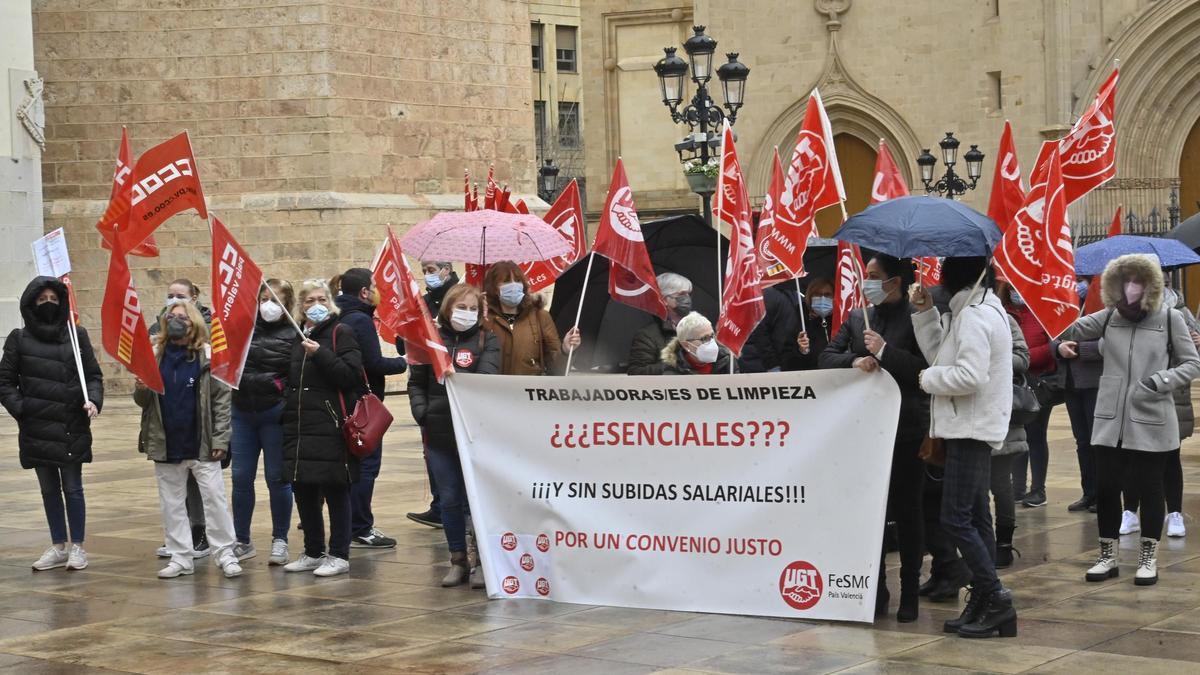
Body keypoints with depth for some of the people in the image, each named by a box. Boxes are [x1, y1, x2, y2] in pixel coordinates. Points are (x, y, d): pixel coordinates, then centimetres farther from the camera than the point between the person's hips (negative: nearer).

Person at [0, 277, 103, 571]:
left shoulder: (76, 335, 2)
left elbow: (94, 375, 5)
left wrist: (93, 400, -12)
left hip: (72, 427, -1)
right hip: (37, 430, 1)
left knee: (73, 488, 2)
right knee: (49, 490, 11)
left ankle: (77, 547, 12)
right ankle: (58, 547, 20)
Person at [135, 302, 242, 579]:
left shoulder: (207, 355, -5)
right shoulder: (155, 355, 4)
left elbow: (222, 399, -5)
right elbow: (143, 401, 11)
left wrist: (220, 439, -10)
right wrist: (140, 390, -13)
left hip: (201, 444, -4)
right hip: (166, 445, 4)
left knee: (215, 499, -1)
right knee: (171, 503, 9)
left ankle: (225, 554, 9)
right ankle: (180, 557, 18)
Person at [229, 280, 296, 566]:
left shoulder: (293, 335, -3)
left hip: (275, 414, -4)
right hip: (242, 412, 4)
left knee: (277, 478, 3)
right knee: (241, 477, 6)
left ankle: (280, 541, 15)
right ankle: (242, 541, 17)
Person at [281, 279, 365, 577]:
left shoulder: (341, 333, -2)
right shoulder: (297, 336, 15)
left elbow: (350, 375, -12)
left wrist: (320, 354, -19)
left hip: (330, 425, -6)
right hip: (298, 424, 6)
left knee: (334, 491, -2)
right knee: (303, 492, 9)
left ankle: (339, 555, 5)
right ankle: (313, 553, 20)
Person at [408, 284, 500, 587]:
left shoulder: (487, 340, 2)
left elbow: (488, 379, -13)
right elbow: (416, 382, 13)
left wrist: (454, 375, -27)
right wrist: (421, 411, -1)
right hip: (439, 433, 2)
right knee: (449, 499, 8)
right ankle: (459, 560, 17)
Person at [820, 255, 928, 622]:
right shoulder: (857, 319, 12)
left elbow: (926, 368, -15)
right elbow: (827, 357, 7)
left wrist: (885, 351, -21)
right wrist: (854, 361, -11)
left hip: (906, 430, -5)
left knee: (907, 511, 3)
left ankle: (910, 594, 12)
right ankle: (876, 590, 15)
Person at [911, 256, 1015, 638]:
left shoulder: (975, 316, -17)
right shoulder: (970, 310, 16)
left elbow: (971, 375, -27)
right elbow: (942, 355, 18)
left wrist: (929, 378, -12)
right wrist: (925, 313, 10)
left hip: (971, 430, -11)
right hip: (971, 428, 11)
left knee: (956, 519, -11)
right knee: (975, 518, 10)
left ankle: (996, 599, -8)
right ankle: (983, 605, 13)